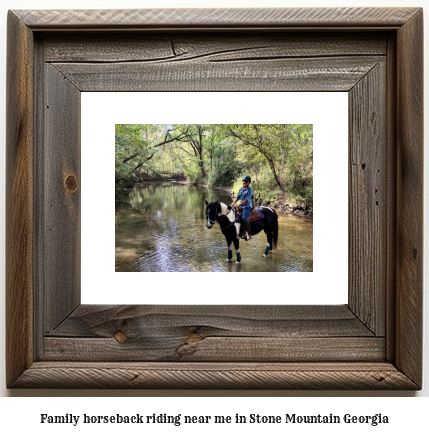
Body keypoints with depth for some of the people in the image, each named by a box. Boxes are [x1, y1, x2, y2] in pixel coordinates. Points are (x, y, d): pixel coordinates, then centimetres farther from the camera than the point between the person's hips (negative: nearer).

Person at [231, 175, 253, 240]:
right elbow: (238, 197, 18)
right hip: (241, 206, 9)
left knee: (244, 218, -28)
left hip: (247, 206, -9)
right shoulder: (241, 189, 12)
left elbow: (246, 200, -18)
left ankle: (249, 234, -22)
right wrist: (233, 203, -1)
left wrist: (238, 205, -24)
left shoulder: (250, 190, -10)